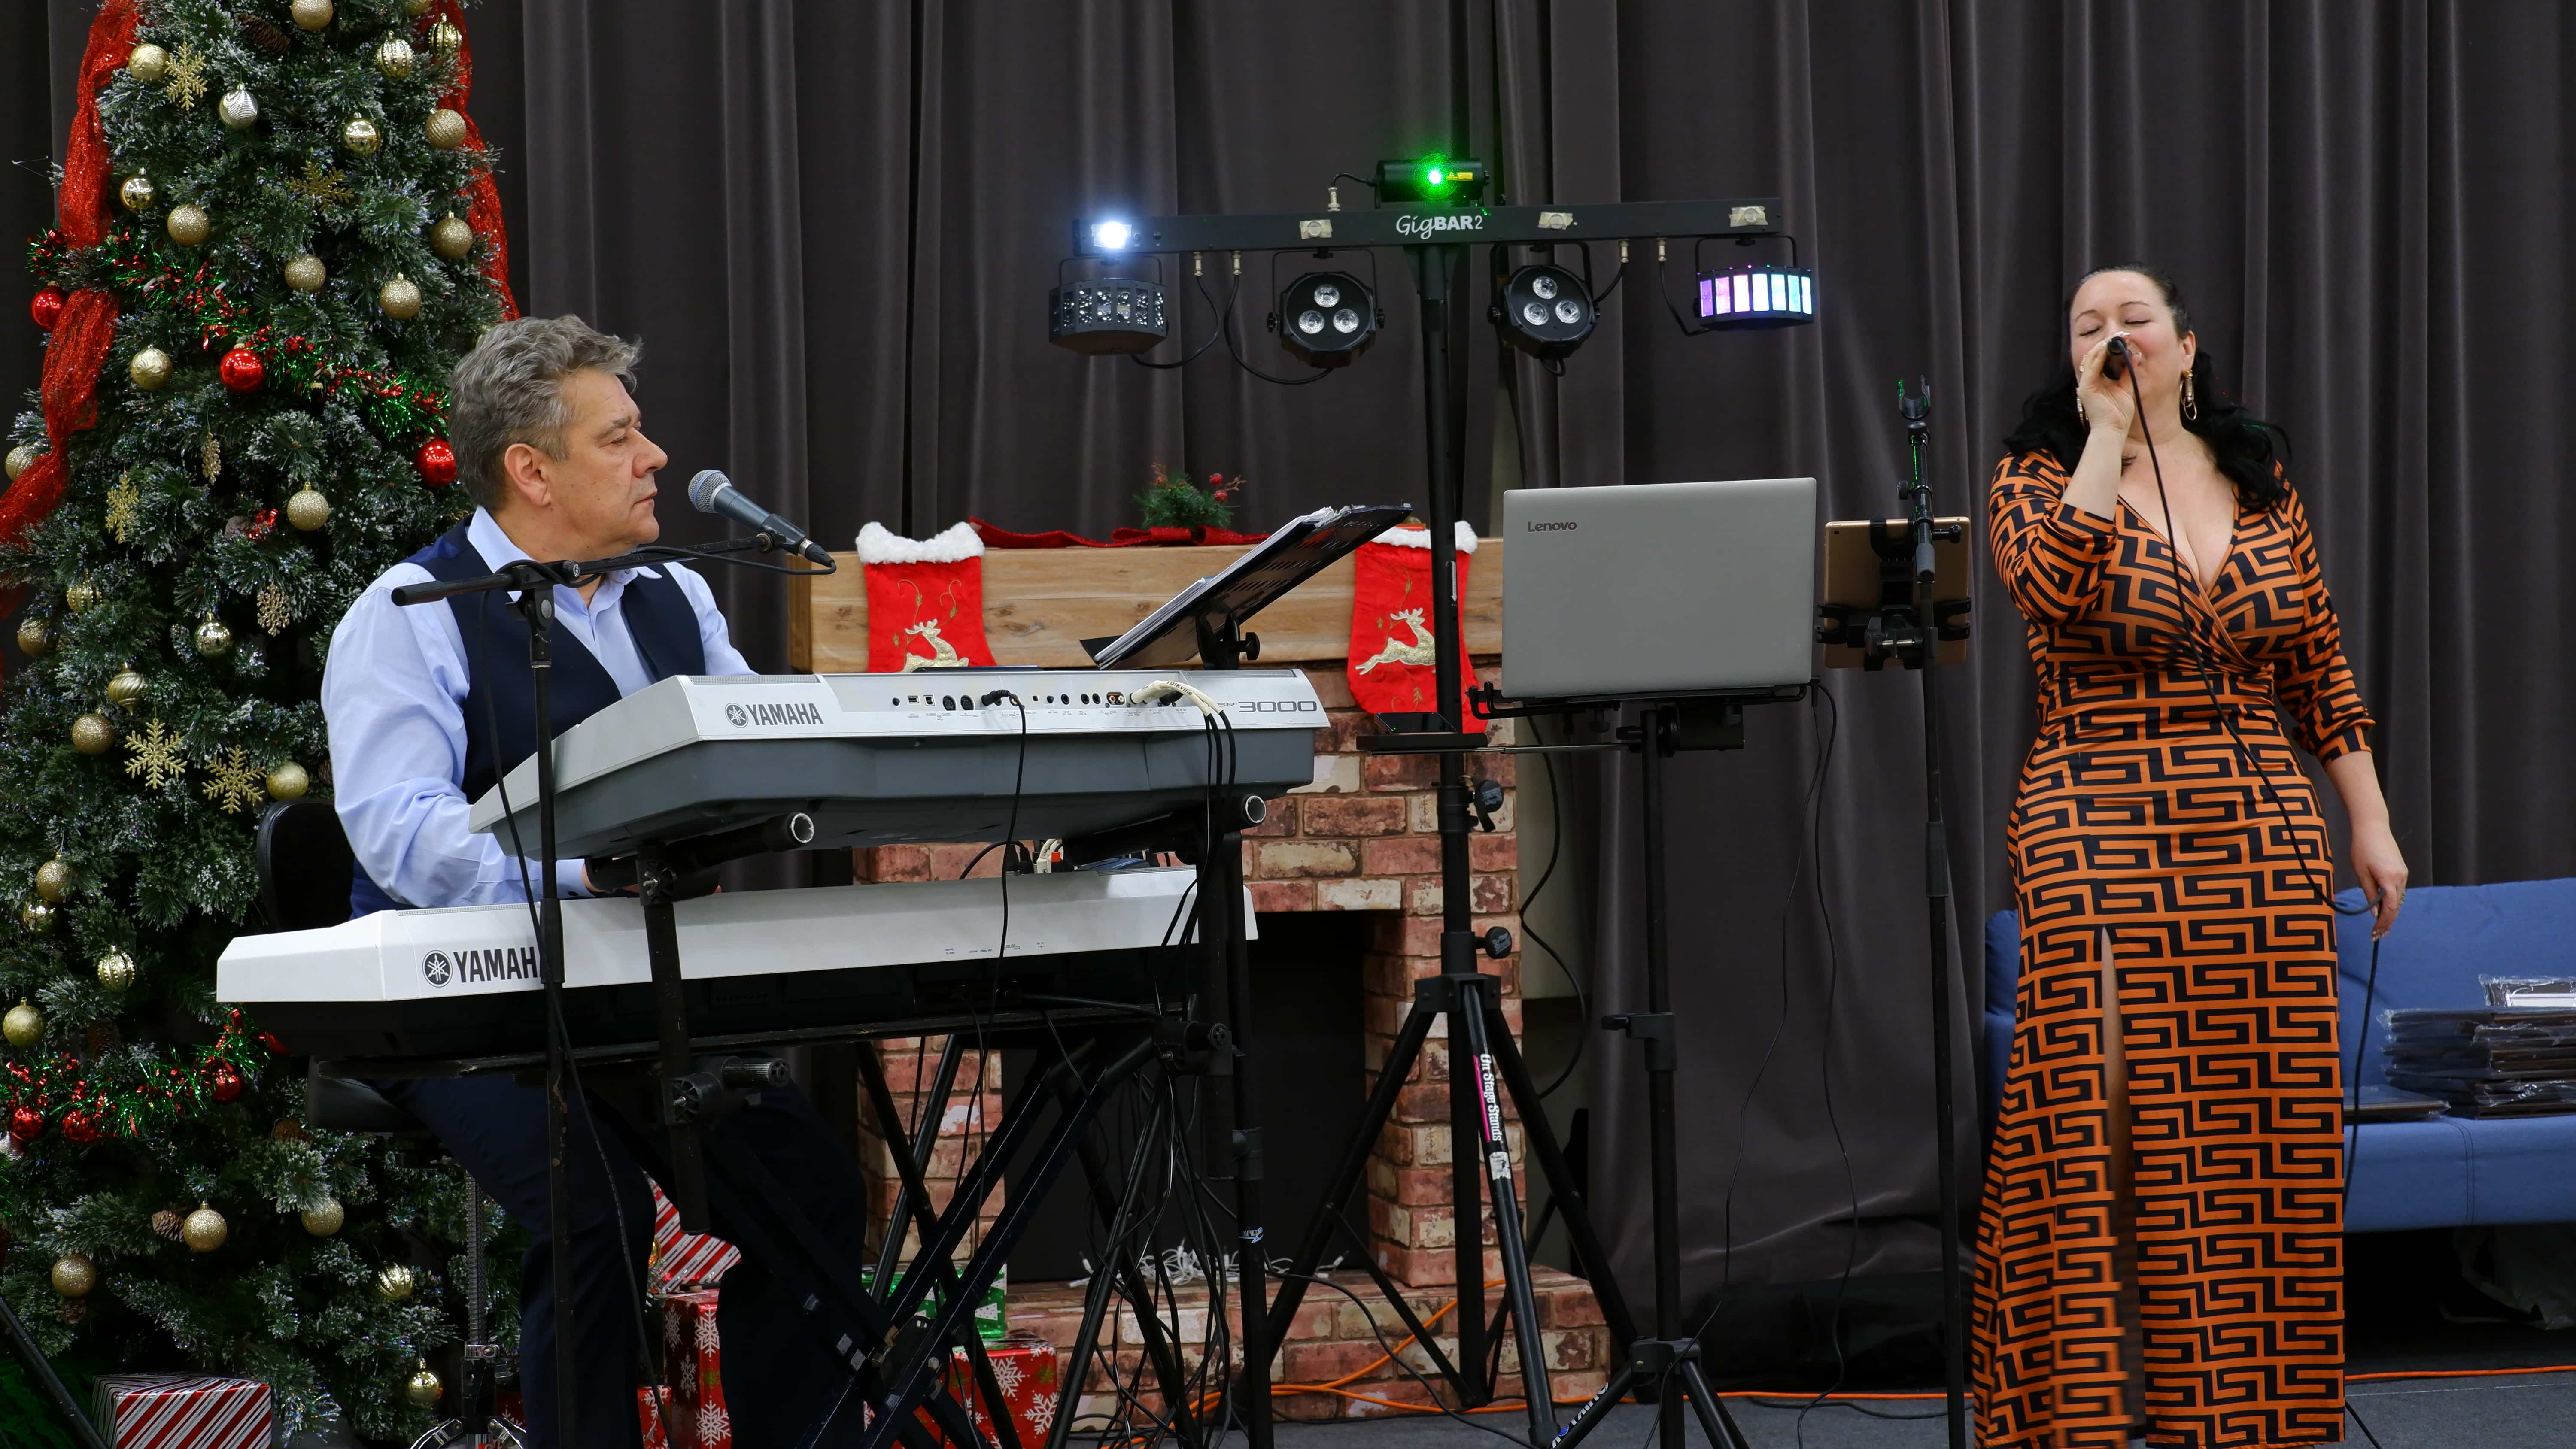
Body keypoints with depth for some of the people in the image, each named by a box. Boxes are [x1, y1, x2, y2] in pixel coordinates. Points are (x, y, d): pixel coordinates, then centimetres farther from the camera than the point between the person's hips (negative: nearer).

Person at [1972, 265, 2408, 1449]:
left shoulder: (2259, 482, 13)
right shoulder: (2043, 475, 2)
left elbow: (2319, 666, 16)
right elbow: (2046, 584, -21)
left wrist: (2371, 821, 11)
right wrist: (2107, 433, -13)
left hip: (2263, 840, 4)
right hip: (2102, 834, -4)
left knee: (2263, 1124, 4)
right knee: (2114, 1117, -11)